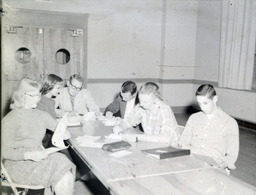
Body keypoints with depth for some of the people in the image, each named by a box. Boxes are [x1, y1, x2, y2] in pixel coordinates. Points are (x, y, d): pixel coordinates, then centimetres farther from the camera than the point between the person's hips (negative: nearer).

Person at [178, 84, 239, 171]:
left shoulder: (230, 123, 5)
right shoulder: (193, 118, 16)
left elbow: (232, 155, 4)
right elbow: (183, 141, 19)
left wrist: (221, 165, -16)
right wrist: (185, 148, -4)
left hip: (212, 165, -3)